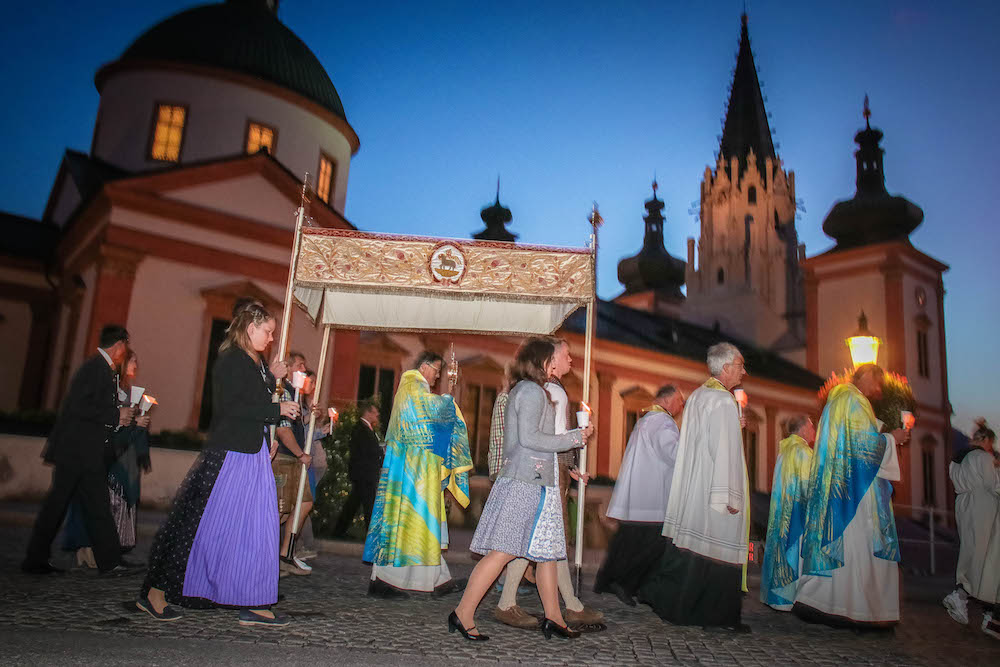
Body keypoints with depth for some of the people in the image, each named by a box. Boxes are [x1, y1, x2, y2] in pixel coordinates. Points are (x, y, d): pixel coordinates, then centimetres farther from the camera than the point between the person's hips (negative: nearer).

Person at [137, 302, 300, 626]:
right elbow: (230, 408, -20)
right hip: (227, 456, -9)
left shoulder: (256, 363, 16)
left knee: (257, 531, 7)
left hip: (254, 457, 9)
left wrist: (271, 378, 11)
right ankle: (154, 593, 15)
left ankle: (253, 604, 14)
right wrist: (277, 409, -15)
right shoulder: (230, 360, -10)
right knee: (207, 527, -2)